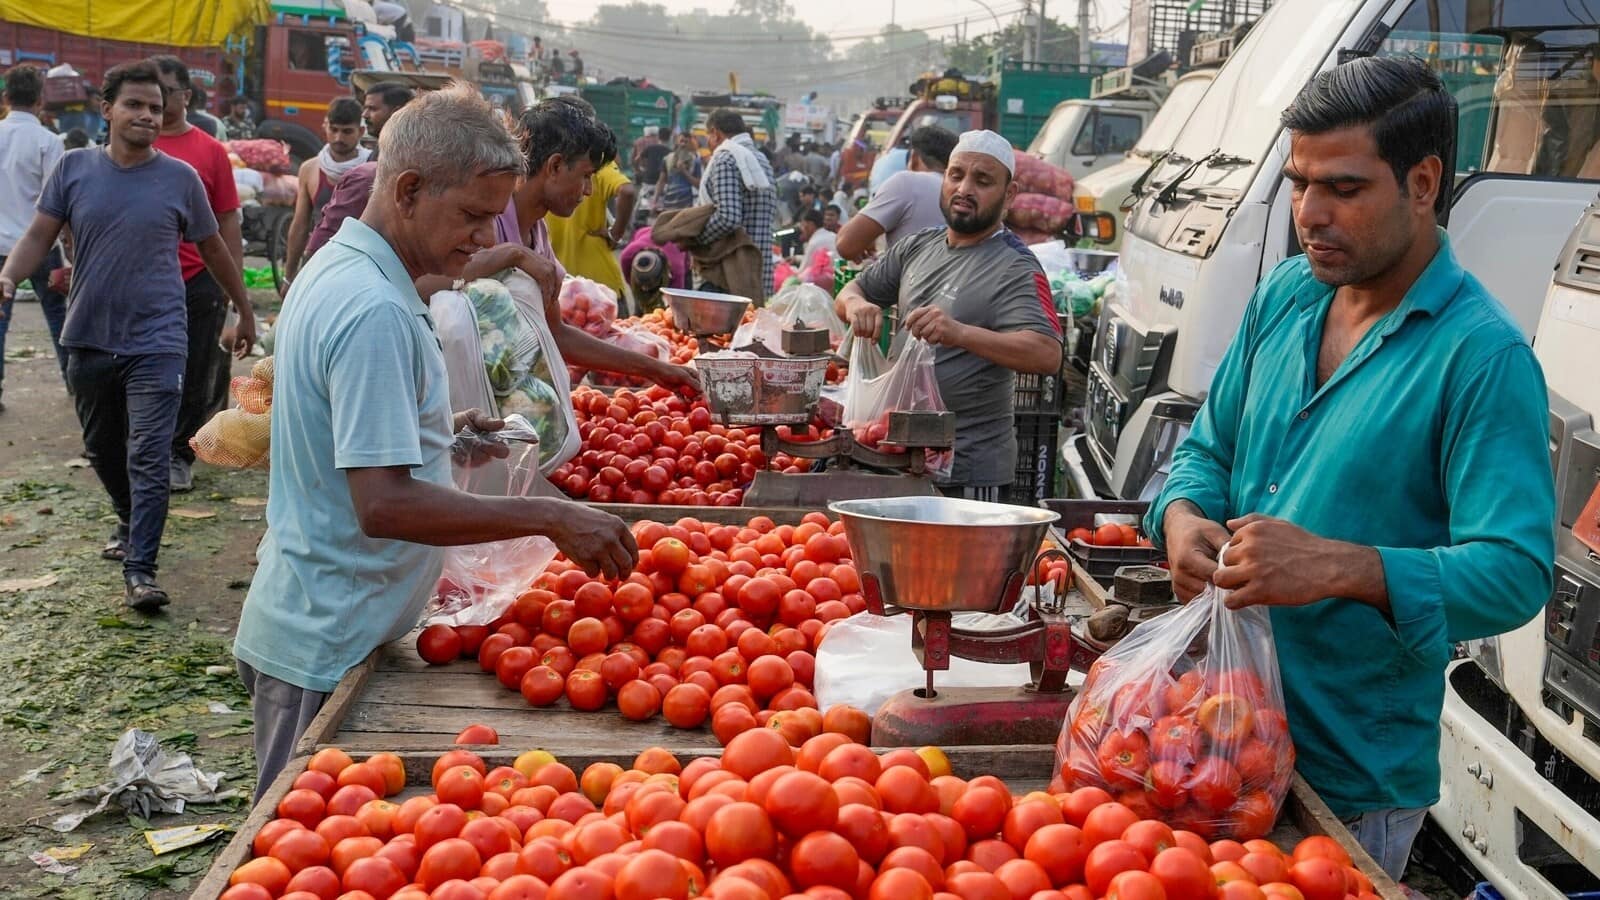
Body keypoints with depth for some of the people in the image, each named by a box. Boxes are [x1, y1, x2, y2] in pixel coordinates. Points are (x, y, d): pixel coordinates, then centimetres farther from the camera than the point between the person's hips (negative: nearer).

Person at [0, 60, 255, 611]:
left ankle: (140, 569, -6)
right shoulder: (75, 168, 2)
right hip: (89, 338, 3)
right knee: (102, 451, 19)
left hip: (155, 342, -3)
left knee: (149, 458, -9)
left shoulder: (180, 178, -1)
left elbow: (213, 248, 10)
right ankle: (131, 523, 42)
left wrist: (245, 311, 15)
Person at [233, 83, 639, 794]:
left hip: (302, 624, 10)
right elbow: (384, 505, -29)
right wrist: (550, 517, -27)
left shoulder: (334, 270, 9)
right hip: (330, 648, -10)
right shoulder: (376, 312, -23)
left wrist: (439, 429, 13)